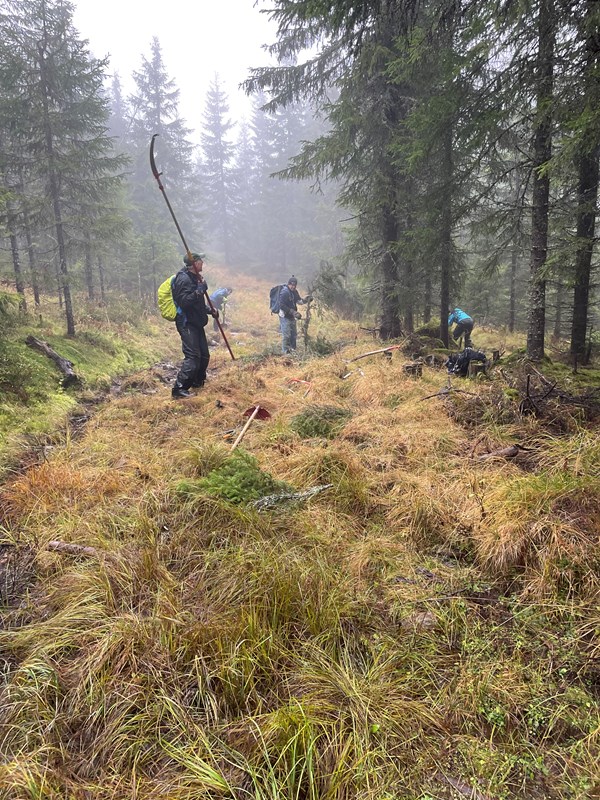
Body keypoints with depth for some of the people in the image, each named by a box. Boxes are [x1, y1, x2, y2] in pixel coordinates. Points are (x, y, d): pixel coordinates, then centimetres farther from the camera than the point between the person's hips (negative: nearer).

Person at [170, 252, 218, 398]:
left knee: (204, 355, 15)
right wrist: (200, 289, -25)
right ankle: (179, 388, -12)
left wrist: (210, 310, 16)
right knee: (192, 356, -15)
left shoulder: (194, 277, 15)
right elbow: (185, 301, -26)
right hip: (187, 324, -10)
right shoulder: (184, 278, -16)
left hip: (196, 323, 10)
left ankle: (198, 382, 32)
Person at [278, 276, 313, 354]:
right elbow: (282, 306, -23)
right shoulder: (284, 292, -19)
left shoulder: (294, 291, 8)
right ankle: (285, 351, 0)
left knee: (294, 334, 15)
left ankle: (292, 350, 26)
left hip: (292, 317, 9)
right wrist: (292, 311, -24)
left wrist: (305, 300, -4)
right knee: (286, 335, -8)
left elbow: (298, 301, 16)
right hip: (285, 316, -9)